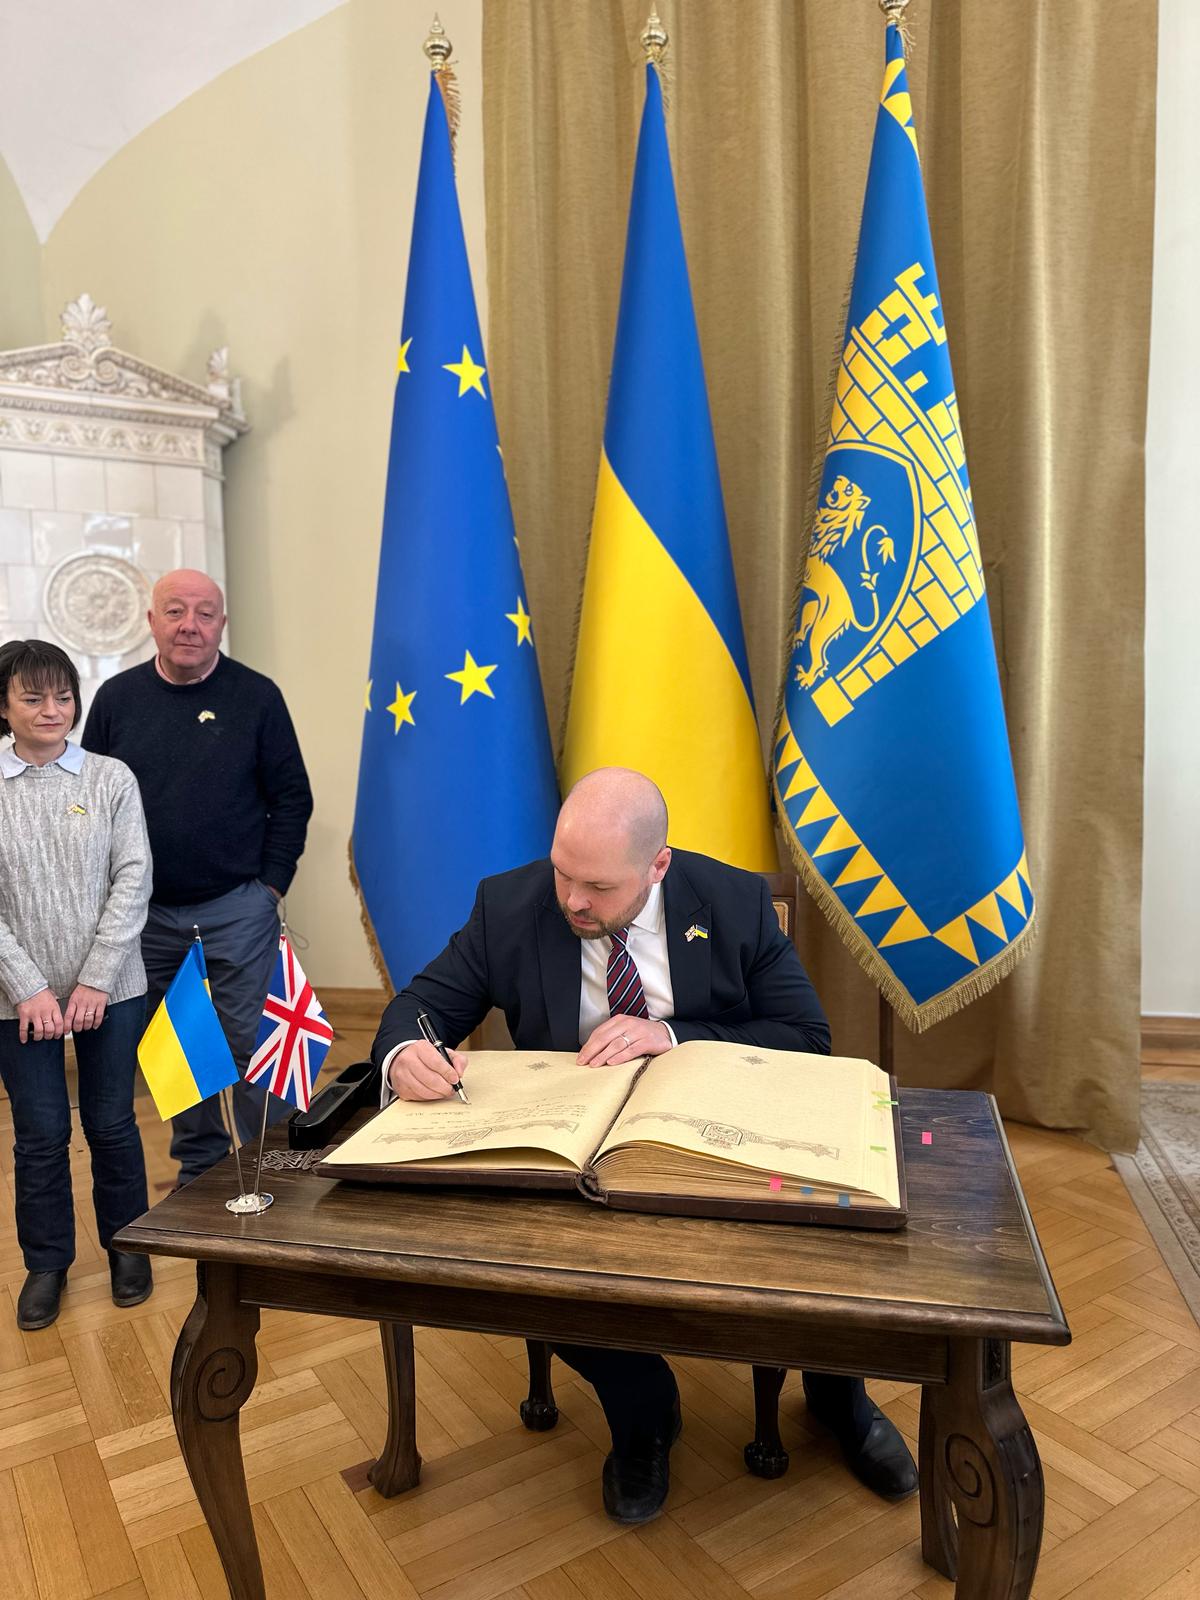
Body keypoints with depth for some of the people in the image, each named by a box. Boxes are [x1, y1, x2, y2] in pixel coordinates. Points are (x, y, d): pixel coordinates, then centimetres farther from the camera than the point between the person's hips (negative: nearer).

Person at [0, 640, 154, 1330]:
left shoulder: (112, 779, -2)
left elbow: (133, 881, -5)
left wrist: (94, 981, -10)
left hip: (111, 989, 0)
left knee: (112, 1124, 11)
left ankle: (126, 1246, 32)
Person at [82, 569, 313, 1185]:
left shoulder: (256, 696, -3)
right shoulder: (117, 697, 3)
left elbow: (292, 798, 0)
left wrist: (271, 884, -5)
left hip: (237, 909, -2)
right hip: (147, 914, 3)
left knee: (246, 1043, 3)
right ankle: (198, 1171, 29)